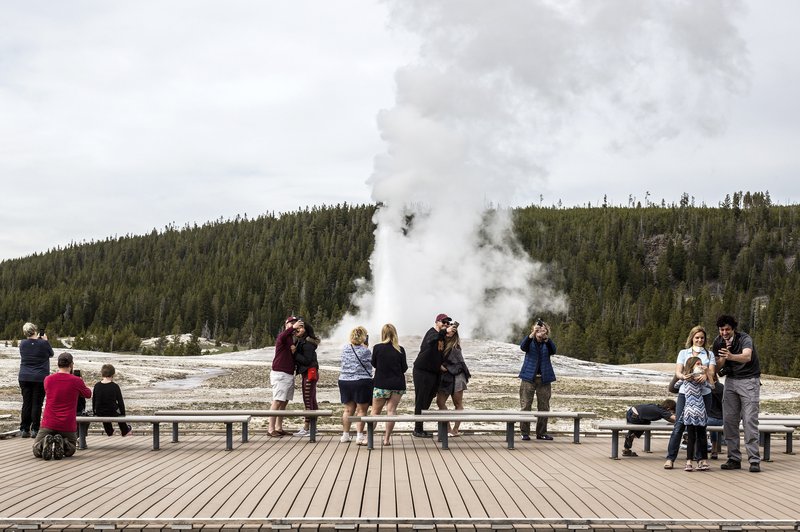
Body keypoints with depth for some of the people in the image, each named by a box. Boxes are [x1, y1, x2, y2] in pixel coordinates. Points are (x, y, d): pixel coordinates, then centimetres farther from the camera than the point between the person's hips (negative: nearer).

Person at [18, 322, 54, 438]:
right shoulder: (43, 344, -11)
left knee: (26, 403, 9)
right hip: (40, 378, -3)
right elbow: (51, 354, 6)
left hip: (24, 378, 3)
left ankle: (24, 430, 10)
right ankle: (35, 429, 1)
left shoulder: (22, 344, -1)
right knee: (37, 404, 1)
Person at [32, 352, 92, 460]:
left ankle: (45, 443, -19)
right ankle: (62, 443, -12)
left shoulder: (48, 379, -1)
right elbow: (88, 394, 11)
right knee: (70, 450, 22)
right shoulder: (77, 381, -8)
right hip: (68, 425, -1)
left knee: (37, 452, 15)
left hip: (49, 423, 1)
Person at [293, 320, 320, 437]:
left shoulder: (307, 344, -16)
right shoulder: (300, 342, 14)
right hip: (307, 373, 11)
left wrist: (295, 353, -18)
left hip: (309, 373, -11)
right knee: (312, 401, 13)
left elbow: (306, 360, -21)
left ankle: (306, 429, -6)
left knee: (308, 401, -8)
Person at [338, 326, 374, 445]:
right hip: (362, 381, -5)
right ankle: (359, 436, -2)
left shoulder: (345, 348, 2)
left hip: (344, 381, 5)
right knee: (361, 410, 2)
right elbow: (372, 362, 0)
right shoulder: (365, 351, -13)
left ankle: (345, 435, 19)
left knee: (348, 409, 15)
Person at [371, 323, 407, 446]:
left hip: (381, 385, -1)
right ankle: (387, 438, 3)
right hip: (398, 385, 2)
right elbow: (404, 368, 2)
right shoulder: (400, 350, -4)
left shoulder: (377, 348, -7)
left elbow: (373, 364, 6)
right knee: (391, 410, 5)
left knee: (375, 412, 7)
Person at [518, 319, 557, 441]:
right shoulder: (530, 341, 5)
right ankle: (525, 432, 2)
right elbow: (523, 347, -17)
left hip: (544, 379, 2)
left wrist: (546, 337, -28)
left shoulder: (547, 343, 7)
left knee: (544, 407, 5)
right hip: (529, 378, -2)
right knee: (525, 406, -4)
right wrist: (532, 334, -31)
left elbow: (553, 351, -14)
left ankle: (541, 433, 15)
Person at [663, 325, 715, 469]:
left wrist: (705, 375, -23)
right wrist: (684, 376, -22)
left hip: (704, 393, 1)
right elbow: (677, 372, 2)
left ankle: (700, 458, 10)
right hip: (685, 392, -1)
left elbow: (712, 372, 1)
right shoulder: (683, 353, 13)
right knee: (679, 425, -7)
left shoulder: (709, 354, 14)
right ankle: (670, 458, -5)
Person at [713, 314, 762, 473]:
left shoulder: (744, 339, -17)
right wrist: (723, 356, -21)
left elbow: (747, 356, -38)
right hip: (731, 381, 5)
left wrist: (731, 356, -57)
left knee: (750, 420, -12)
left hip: (749, 380, -5)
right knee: (729, 420, -1)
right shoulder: (718, 343, 1)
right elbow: (718, 367, 0)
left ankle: (754, 460, -11)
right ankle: (734, 459, 5)